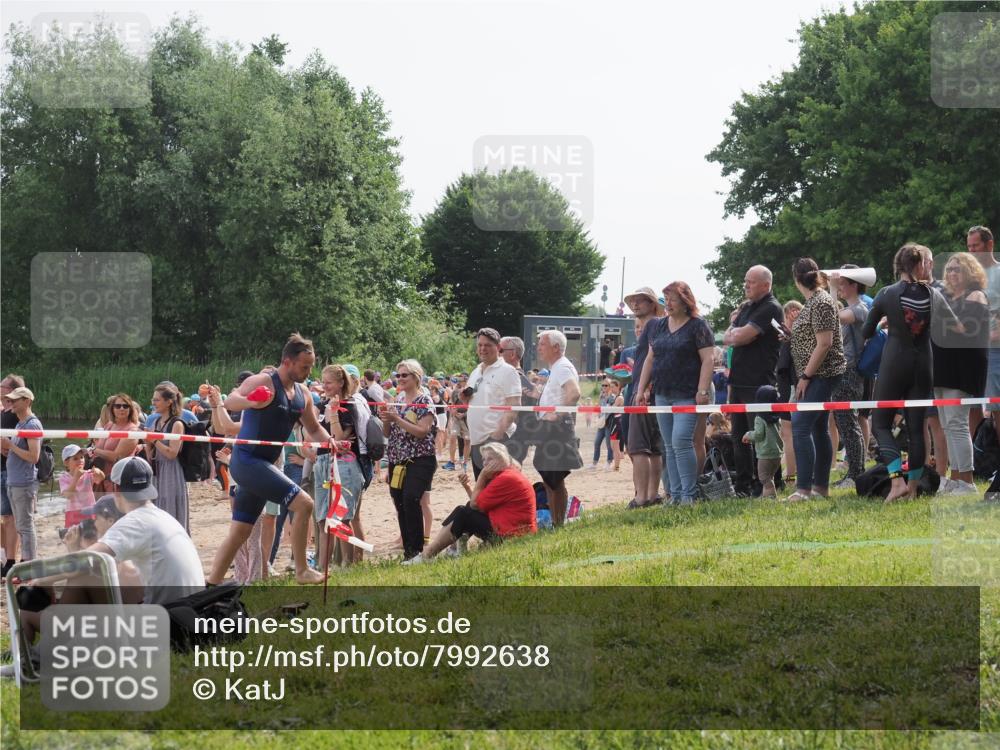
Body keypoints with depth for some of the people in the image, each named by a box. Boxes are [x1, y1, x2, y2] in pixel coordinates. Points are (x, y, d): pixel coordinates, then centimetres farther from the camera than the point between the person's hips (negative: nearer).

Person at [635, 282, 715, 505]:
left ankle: (688, 494, -11)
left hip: (687, 394, -7)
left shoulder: (698, 326, -5)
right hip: (662, 394, 7)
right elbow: (650, 359, 19)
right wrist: (641, 389, 14)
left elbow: (708, 359, -10)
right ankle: (675, 495, 9)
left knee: (681, 441, -16)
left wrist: (703, 391, -18)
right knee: (669, 447, 6)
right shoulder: (658, 326, 15)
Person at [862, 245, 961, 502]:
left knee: (881, 424, 4)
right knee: (917, 427, 9)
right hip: (923, 365, 2)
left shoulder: (886, 294, -4)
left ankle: (898, 480, -15)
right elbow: (959, 328, -1)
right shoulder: (932, 294, 0)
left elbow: (866, 333, 2)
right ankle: (913, 486, 7)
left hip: (894, 364, -2)